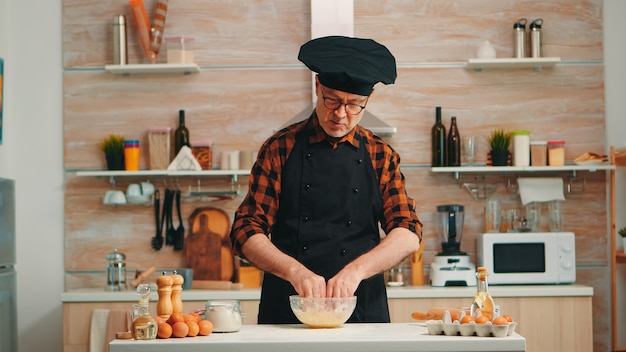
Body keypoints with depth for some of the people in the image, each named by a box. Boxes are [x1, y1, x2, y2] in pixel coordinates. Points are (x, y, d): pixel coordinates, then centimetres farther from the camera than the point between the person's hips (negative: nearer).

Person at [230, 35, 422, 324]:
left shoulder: (381, 156, 11)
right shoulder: (280, 149, 6)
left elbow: (408, 234, 2)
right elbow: (246, 233, 1)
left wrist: (356, 270, -15)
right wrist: (295, 271, -16)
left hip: (363, 312, 1)